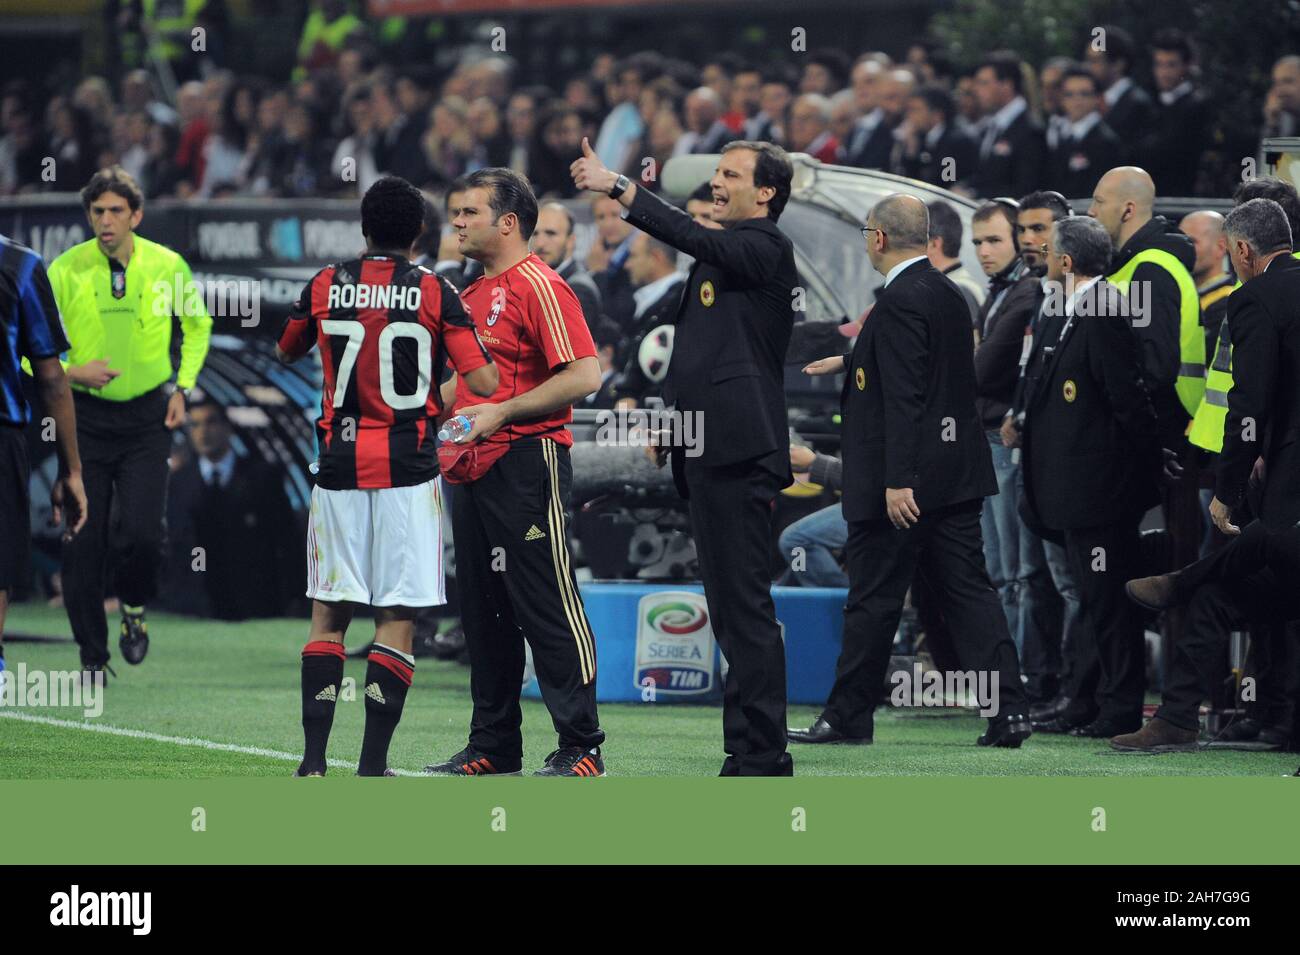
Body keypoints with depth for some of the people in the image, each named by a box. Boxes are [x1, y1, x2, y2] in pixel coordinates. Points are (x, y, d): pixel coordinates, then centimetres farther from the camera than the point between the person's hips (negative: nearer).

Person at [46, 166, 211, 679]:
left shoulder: (167, 266, -2)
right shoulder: (65, 271, -6)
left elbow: (197, 324, 16)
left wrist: (183, 388, 6)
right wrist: (72, 372, -16)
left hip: (147, 416, 0)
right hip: (86, 417, 0)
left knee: (140, 532, -14)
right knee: (83, 541, -1)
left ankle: (134, 608, 19)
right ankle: (92, 657, 13)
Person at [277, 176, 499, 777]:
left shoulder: (325, 286, 3)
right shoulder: (435, 292, -4)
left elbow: (285, 353, 21)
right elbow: (485, 383, -7)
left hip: (340, 466, 2)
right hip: (408, 470, -2)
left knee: (329, 612, 10)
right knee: (397, 617, 1)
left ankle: (314, 757, 4)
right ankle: (372, 763, -4)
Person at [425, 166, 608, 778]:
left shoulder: (539, 287, -10)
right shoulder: (473, 295, 18)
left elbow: (584, 376, -17)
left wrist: (501, 412, -18)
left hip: (526, 462, -9)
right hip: (472, 469, 9)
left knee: (548, 607, -8)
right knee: (483, 612, 11)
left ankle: (581, 747, -7)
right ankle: (492, 745, 17)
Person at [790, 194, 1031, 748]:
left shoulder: (900, 301, -16)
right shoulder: (948, 295, 12)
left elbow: (905, 396, -22)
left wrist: (897, 482, -23)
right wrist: (851, 363, 43)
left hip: (907, 478, -9)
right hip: (955, 474, 9)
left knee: (873, 600, 2)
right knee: (967, 592, 6)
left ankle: (847, 717, 11)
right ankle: (1009, 708, -2)